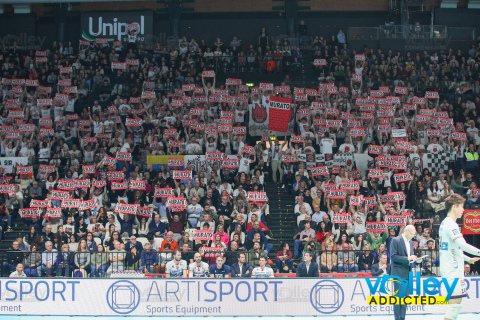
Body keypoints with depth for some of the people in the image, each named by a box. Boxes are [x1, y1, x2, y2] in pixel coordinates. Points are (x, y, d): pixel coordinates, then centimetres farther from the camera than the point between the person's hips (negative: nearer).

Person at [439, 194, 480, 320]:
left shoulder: (445, 223, 17)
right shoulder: (450, 224, -15)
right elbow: (462, 245, -27)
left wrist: (468, 259, 29)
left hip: (448, 269, 10)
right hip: (453, 270, -10)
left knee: (454, 303, 11)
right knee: (455, 302, -10)